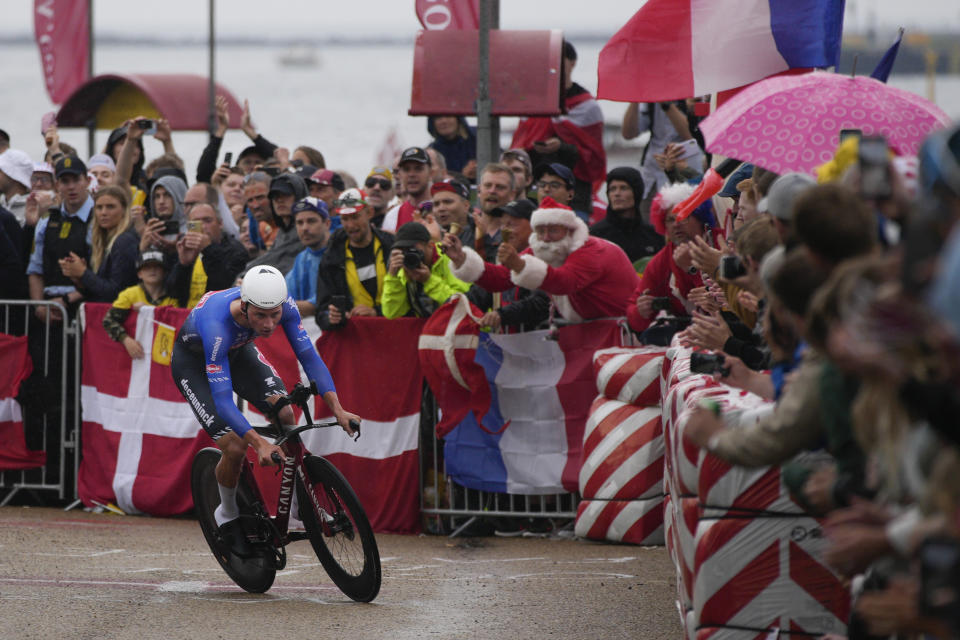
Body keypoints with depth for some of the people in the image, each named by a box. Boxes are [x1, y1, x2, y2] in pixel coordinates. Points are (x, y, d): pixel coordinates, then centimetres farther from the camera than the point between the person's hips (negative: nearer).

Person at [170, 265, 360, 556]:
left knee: (285, 414, -18)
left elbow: (309, 356, -24)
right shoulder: (217, 324, -44)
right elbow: (223, 400, -46)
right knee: (235, 448, -16)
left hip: (238, 350, 5)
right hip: (193, 363, -5)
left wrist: (337, 408, -37)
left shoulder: (284, 305, -30)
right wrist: (260, 444, -56)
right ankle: (227, 517, 12)